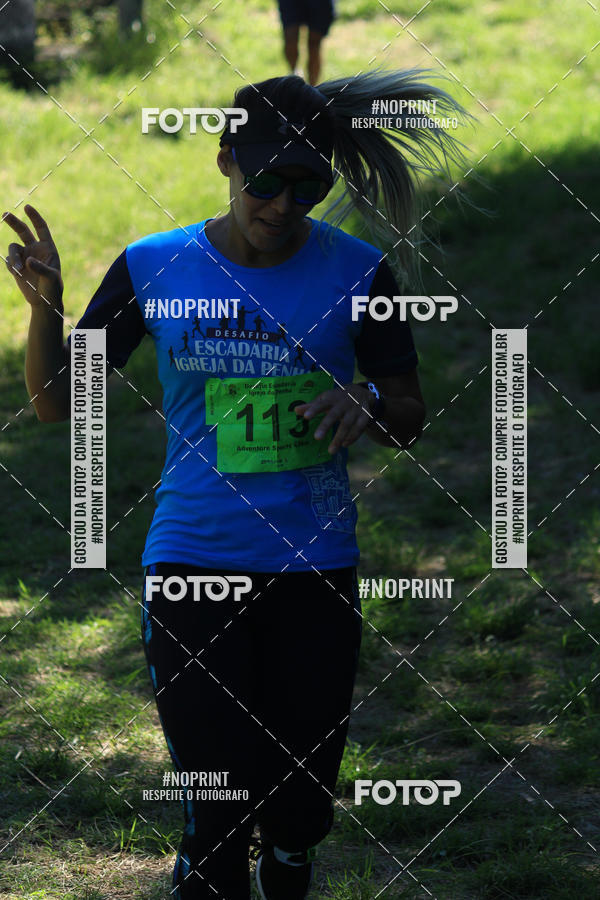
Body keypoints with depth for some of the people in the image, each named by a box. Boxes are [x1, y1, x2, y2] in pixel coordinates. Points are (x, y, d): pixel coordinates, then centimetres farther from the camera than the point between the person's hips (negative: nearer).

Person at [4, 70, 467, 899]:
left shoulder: (356, 273, -3)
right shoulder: (153, 269, -2)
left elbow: (410, 419, 5)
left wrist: (364, 403, -18)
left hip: (315, 574, 1)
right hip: (193, 566, -1)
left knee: (299, 814, 10)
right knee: (219, 812, -8)